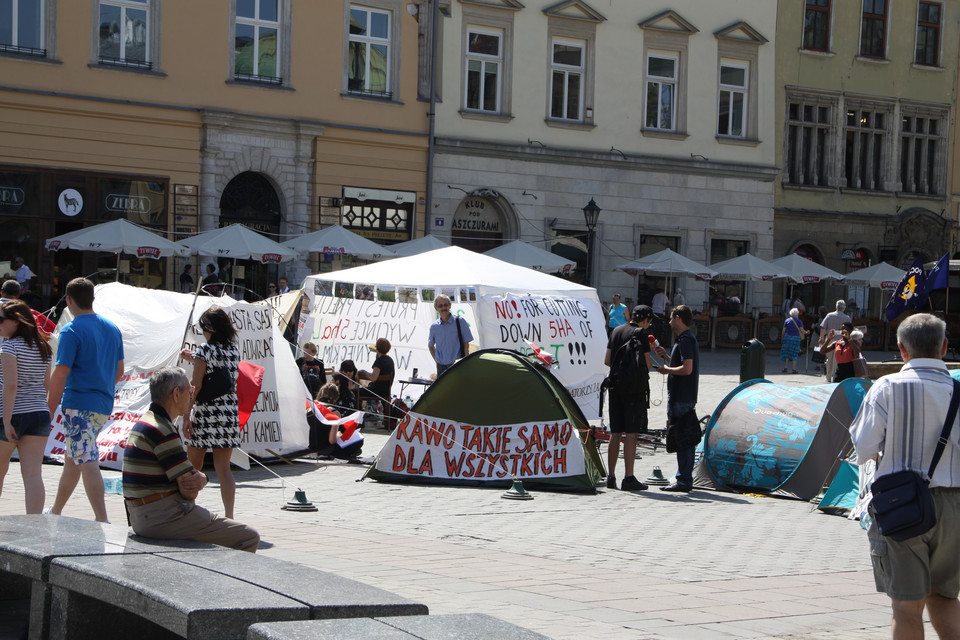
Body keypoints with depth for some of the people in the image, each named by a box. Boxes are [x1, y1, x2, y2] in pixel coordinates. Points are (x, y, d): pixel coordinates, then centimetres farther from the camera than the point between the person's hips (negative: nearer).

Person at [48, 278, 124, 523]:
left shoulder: (71, 331, -12)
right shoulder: (112, 328, 11)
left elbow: (60, 374, -17)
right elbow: (119, 370, 18)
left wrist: (49, 410, -12)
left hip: (79, 405, -8)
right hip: (104, 405, 8)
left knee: (87, 463, -9)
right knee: (72, 458, 20)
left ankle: (102, 521, -15)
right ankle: (55, 512, 32)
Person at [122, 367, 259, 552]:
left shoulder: (144, 423, 16)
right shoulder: (162, 431, -17)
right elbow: (190, 493, -18)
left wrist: (200, 479, -7)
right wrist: (194, 483, 4)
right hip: (165, 519, -10)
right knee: (249, 538, -6)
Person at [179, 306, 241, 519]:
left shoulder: (205, 350, -8)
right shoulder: (234, 350, 9)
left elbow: (196, 385, -12)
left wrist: (186, 415, -9)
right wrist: (194, 360, 30)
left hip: (205, 414, -5)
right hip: (230, 414, 5)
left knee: (193, 468, 8)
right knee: (223, 467, 4)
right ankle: (228, 515, -3)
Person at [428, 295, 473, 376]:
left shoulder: (459, 321, -2)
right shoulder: (434, 326, 6)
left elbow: (466, 343, 0)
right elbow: (430, 345, 21)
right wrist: (436, 360, 9)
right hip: (441, 367, 3)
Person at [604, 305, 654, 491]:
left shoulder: (616, 331, 12)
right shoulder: (640, 333, -9)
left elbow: (607, 361, 15)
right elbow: (647, 364, -11)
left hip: (615, 387, 7)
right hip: (635, 388, -7)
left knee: (615, 433, 11)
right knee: (631, 433, -5)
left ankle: (611, 477, 14)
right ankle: (629, 479, -5)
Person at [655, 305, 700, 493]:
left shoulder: (685, 339, -15)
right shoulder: (689, 338, 17)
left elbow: (687, 369, -24)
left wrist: (667, 370, -10)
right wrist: (666, 357, 18)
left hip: (680, 399, -11)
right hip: (688, 397, 11)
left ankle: (683, 481, -8)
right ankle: (685, 479, 18)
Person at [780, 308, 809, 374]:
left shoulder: (787, 320, 5)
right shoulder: (799, 321, 0)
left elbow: (784, 330, 4)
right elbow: (802, 330, -6)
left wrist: (782, 339, 11)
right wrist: (806, 332, 14)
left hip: (787, 337, 1)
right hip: (796, 338, -1)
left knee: (786, 353, 7)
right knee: (794, 354, 2)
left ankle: (785, 368, 1)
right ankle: (794, 369, -1)